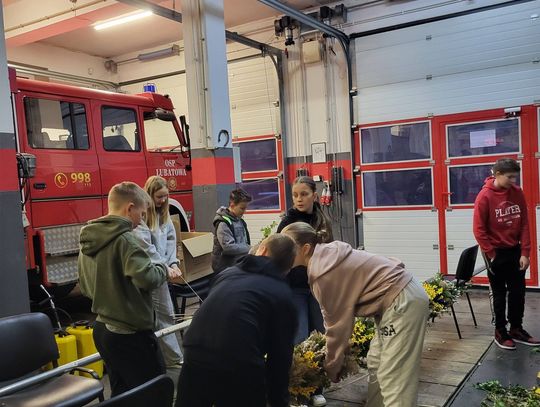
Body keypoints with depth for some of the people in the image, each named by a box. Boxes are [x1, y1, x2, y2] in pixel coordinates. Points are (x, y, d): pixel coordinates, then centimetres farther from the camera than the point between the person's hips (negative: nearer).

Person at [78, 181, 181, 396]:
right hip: (130, 333, -8)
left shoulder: (88, 240, 7)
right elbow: (146, 278, -30)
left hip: (103, 330, 9)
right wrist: (164, 270, -11)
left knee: (121, 392, 20)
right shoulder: (124, 239, -19)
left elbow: (85, 288, 15)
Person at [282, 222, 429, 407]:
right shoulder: (326, 255, 7)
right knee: (376, 364, 15)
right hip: (402, 294, 10)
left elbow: (337, 323, -12)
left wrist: (331, 368, 1)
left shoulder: (321, 273, -20)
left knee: (393, 377, -6)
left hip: (402, 301, -10)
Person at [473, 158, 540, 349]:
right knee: (500, 294, 5)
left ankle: (516, 329, 27)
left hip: (515, 251, 5)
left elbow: (524, 224, 1)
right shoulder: (485, 196, -15)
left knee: (518, 292, 12)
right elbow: (479, 229, -13)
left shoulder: (517, 193, -1)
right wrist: (491, 254, -11)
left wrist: (525, 252, -3)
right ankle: (500, 332, 18)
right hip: (496, 253, -5)